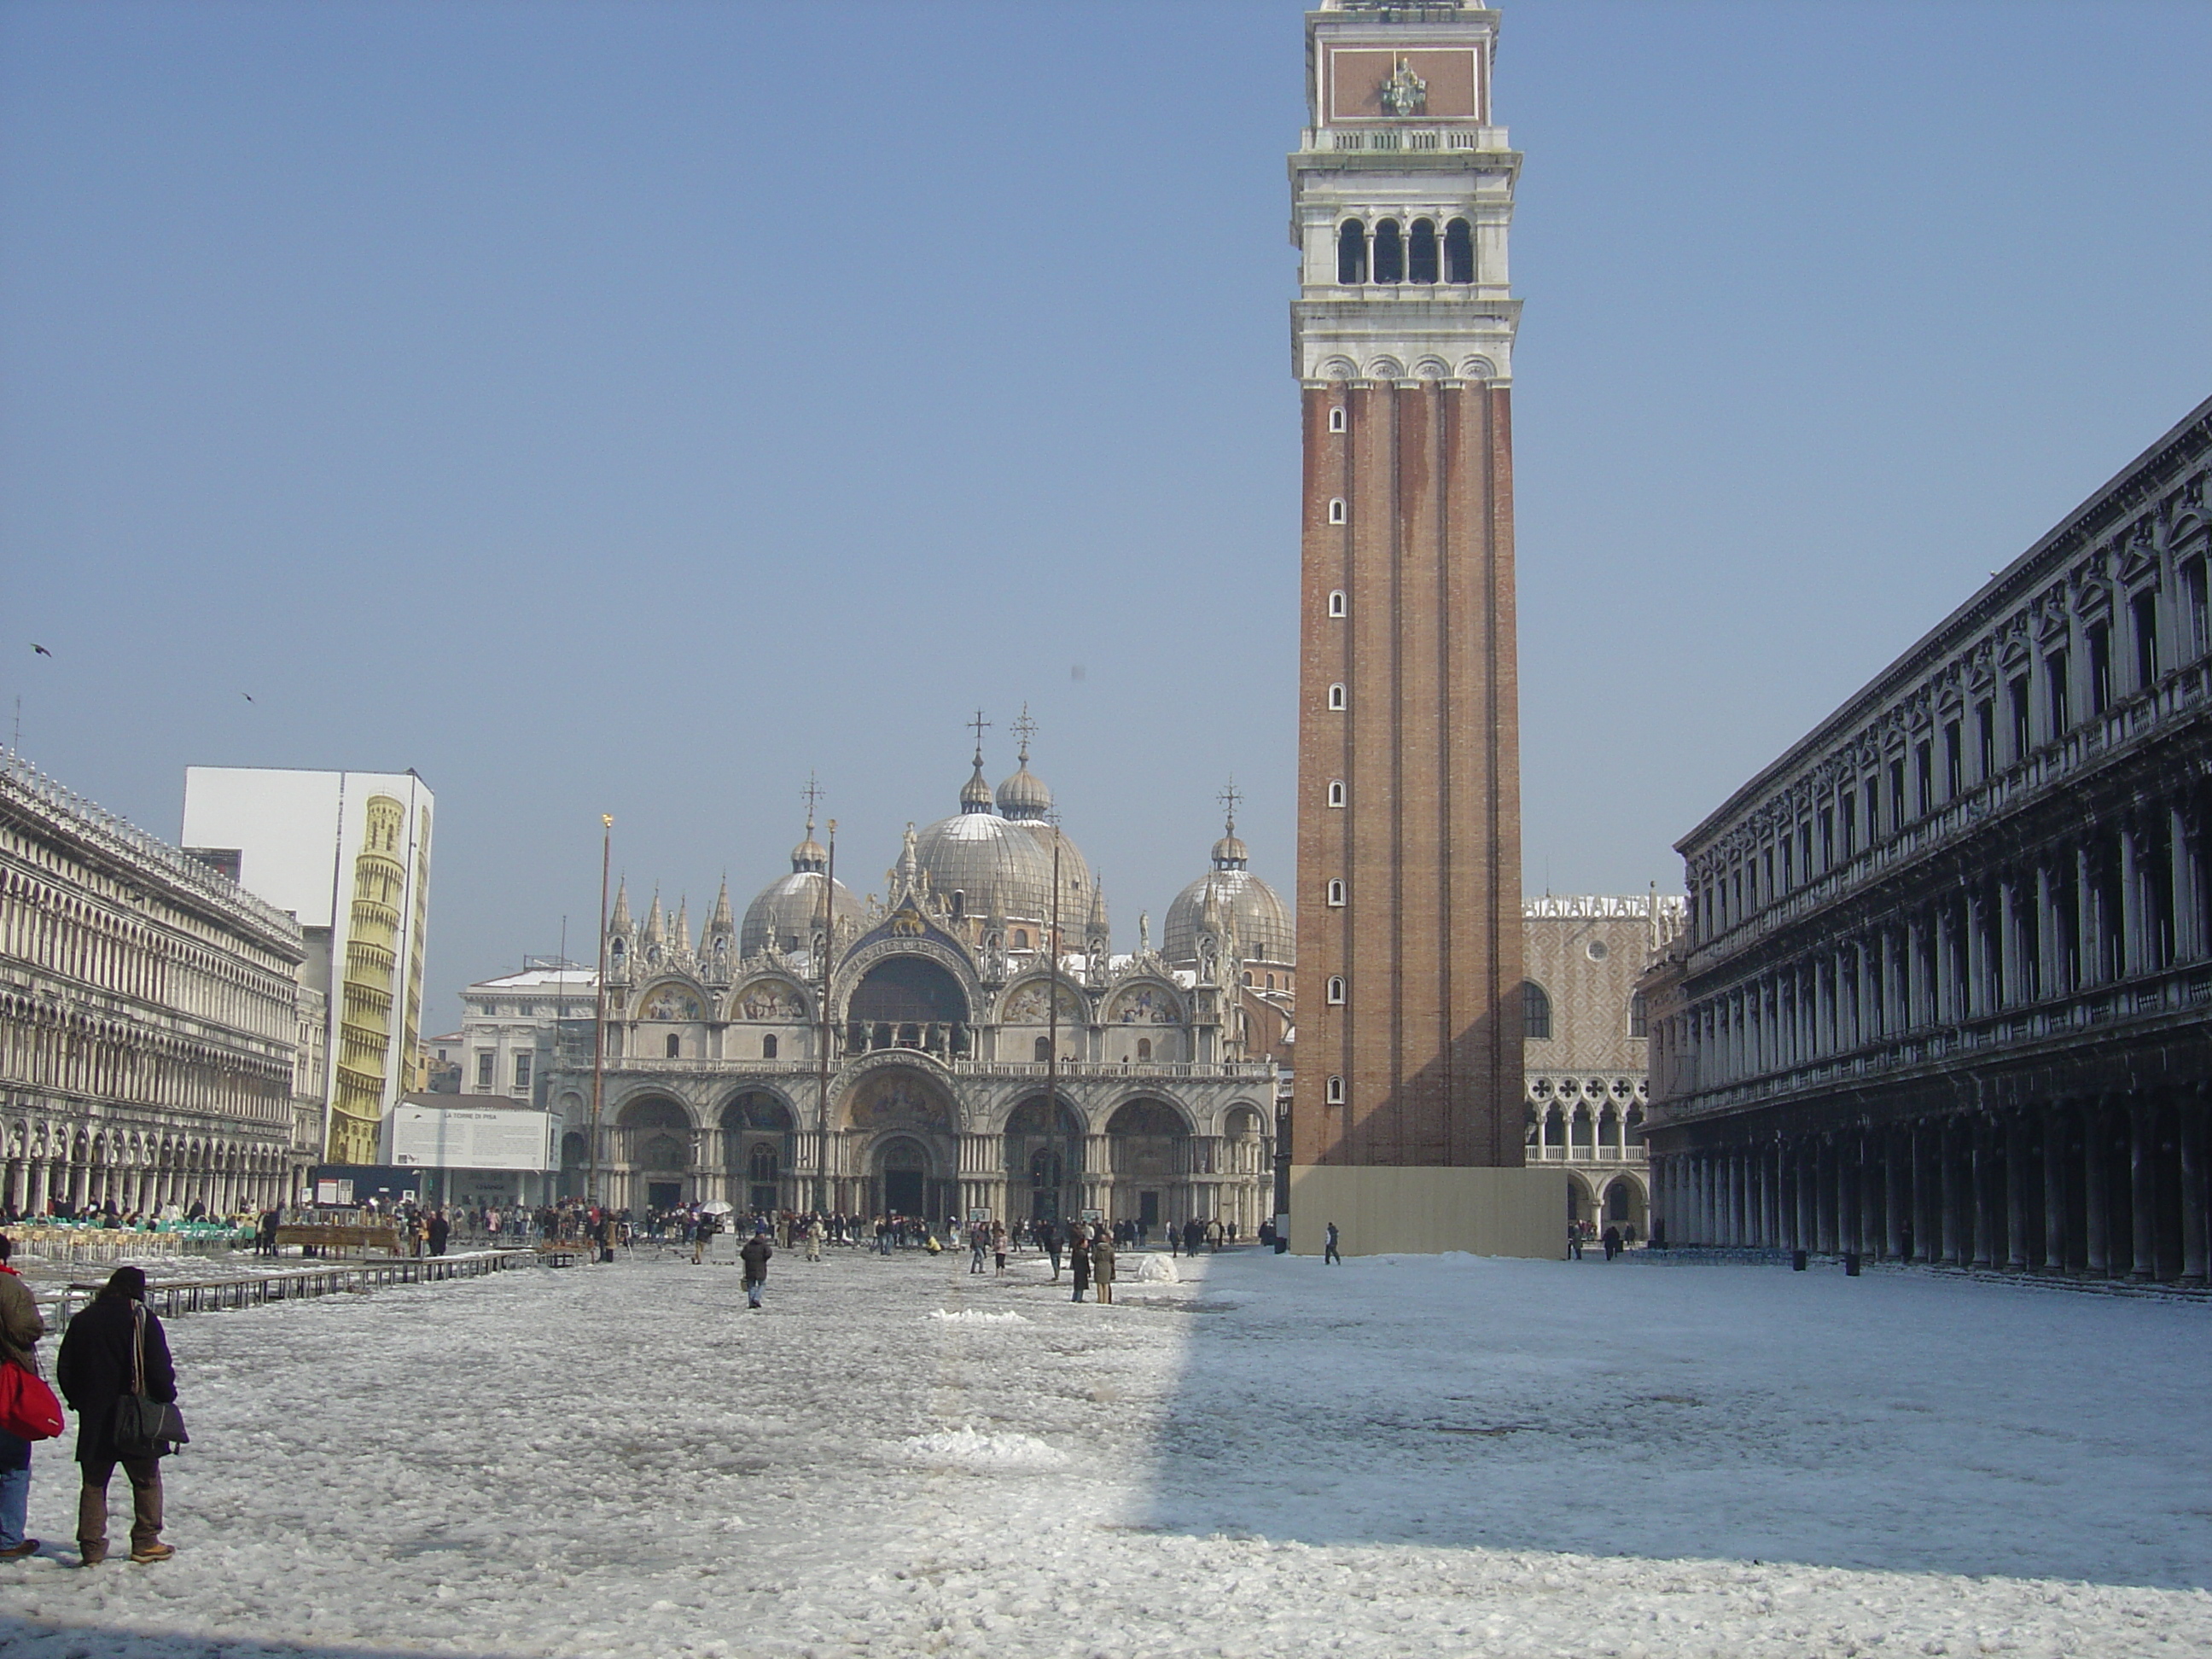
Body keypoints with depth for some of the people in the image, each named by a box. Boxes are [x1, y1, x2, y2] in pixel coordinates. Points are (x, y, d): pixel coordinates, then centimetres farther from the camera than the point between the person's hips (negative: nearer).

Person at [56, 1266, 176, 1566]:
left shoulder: (83, 1321, 7)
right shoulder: (141, 1319, -8)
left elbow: (65, 1371, 11)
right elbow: (159, 1369, -14)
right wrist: (166, 1396, 1)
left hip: (94, 1418, 4)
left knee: (94, 1482, 11)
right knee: (146, 1480, 8)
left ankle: (91, 1547, 8)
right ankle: (145, 1543, 9)